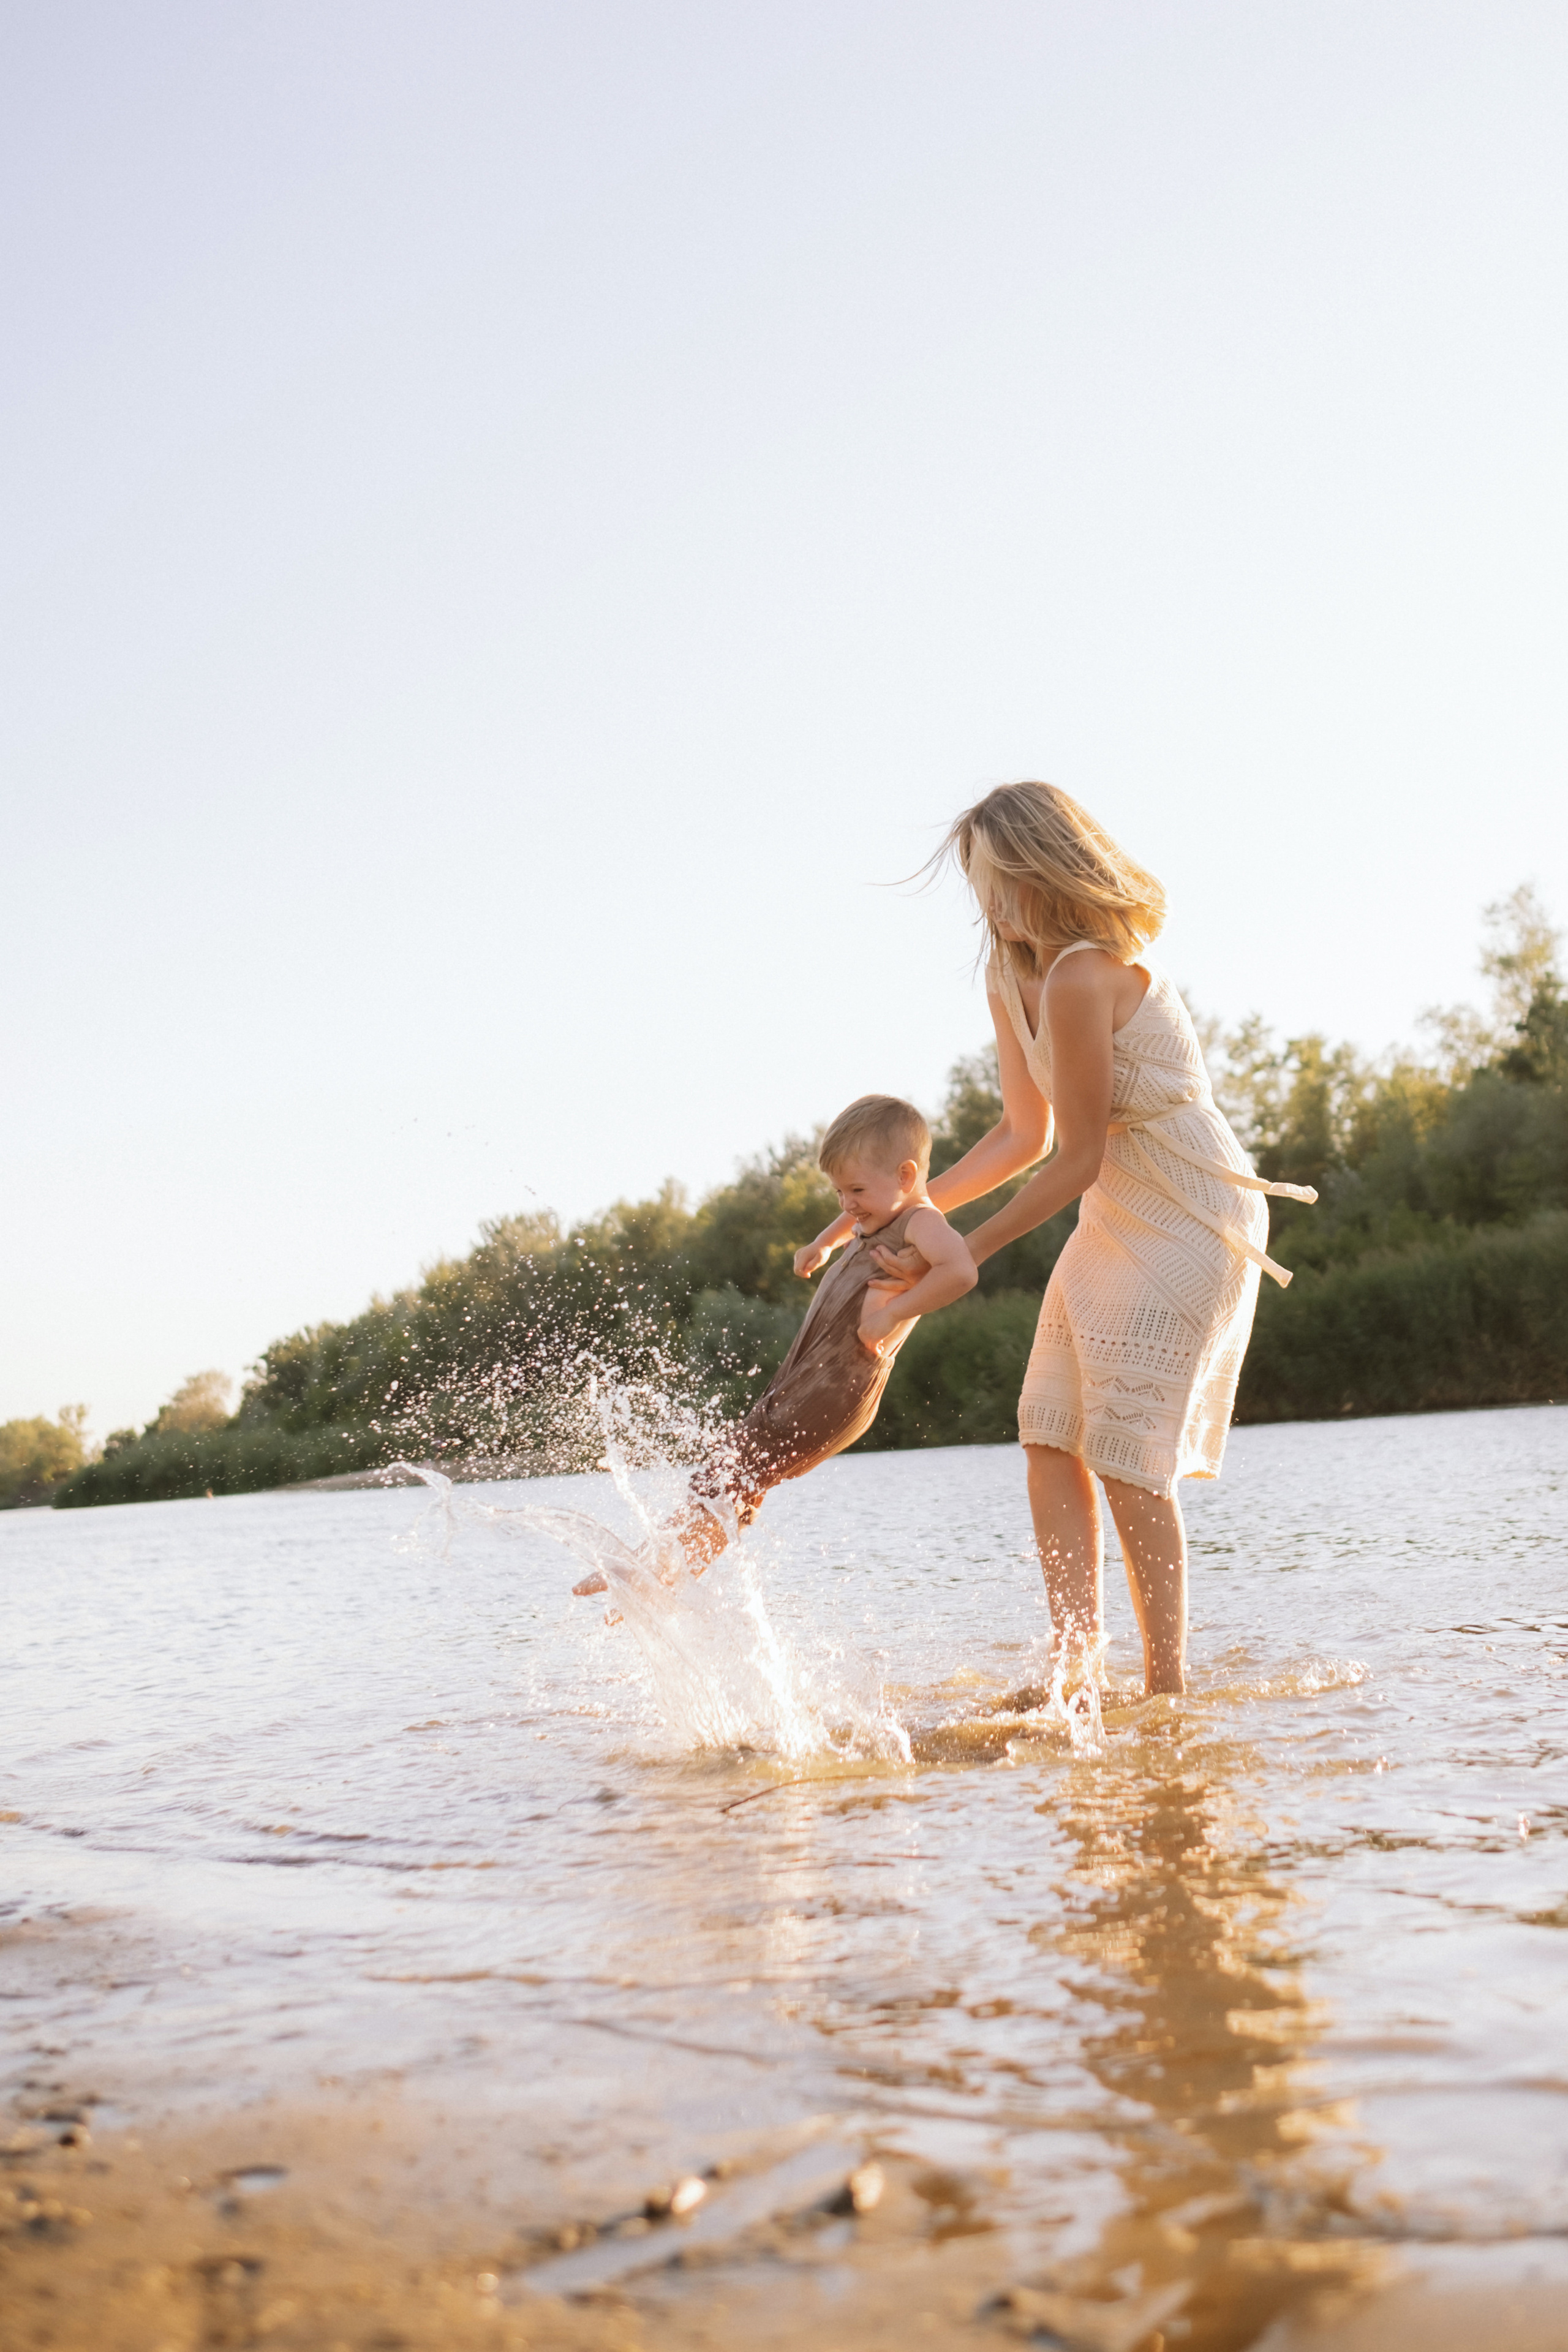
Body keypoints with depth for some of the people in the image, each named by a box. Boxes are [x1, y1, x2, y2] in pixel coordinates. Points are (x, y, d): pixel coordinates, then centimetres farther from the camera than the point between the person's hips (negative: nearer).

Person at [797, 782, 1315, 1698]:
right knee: (1051, 1435, 2)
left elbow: (1078, 1159, -20)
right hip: (1116, 1217, 9)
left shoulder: (1083, 978, -25)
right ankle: (1079, 1669, 7)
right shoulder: (1012, 978, 4)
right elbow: (1025, 1134, 13)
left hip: (1191, 1218, -9)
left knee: (1127, 1457, -9)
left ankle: (1169, 1685, 3)